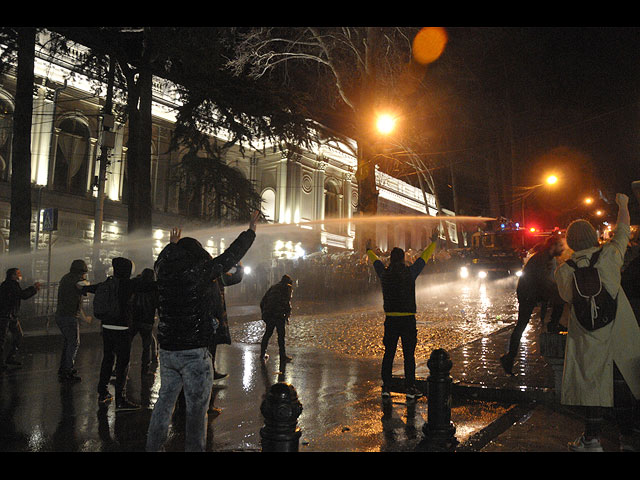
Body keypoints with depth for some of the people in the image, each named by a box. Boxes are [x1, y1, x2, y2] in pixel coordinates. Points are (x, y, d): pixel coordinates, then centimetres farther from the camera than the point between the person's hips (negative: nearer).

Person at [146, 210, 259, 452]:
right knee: (196, 407, 3)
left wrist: (173, 244, 46)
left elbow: (162, 259, 27)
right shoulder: (201, 271, -12)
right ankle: (194, 448, 9)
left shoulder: (164, 272, 3)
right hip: (195, 352, -6)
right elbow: (231, 256, -3)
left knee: (164, 401, 20)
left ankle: (152, 446, 30)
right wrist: (251, 230, 10)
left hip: (167, 350, 6)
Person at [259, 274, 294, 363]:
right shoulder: (288, 288, 7)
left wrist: (264, 314, 24)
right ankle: (283, 357, 3)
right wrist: (287, 315, -2)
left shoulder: (273, 287, 23)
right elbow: (287, 302, -7)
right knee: (281, 335, 1)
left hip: (268, 315, 6)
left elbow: (262, 302, 21)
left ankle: (263, 354, 25)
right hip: (279, 315, -6)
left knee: (268, 333, 18)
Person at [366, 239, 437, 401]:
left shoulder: (384, 273, 2)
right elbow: (424, 257, 8)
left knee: (388, 353, 10)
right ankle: (410, 389, 9)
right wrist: (434, 243, 24)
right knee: (409, 355, 4)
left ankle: (386, 387, 13)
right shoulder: (410, 272, -7)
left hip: (390, 320, 3)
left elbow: (376, 261, 23)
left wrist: (369, 251, 44)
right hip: (408, 320, -3)